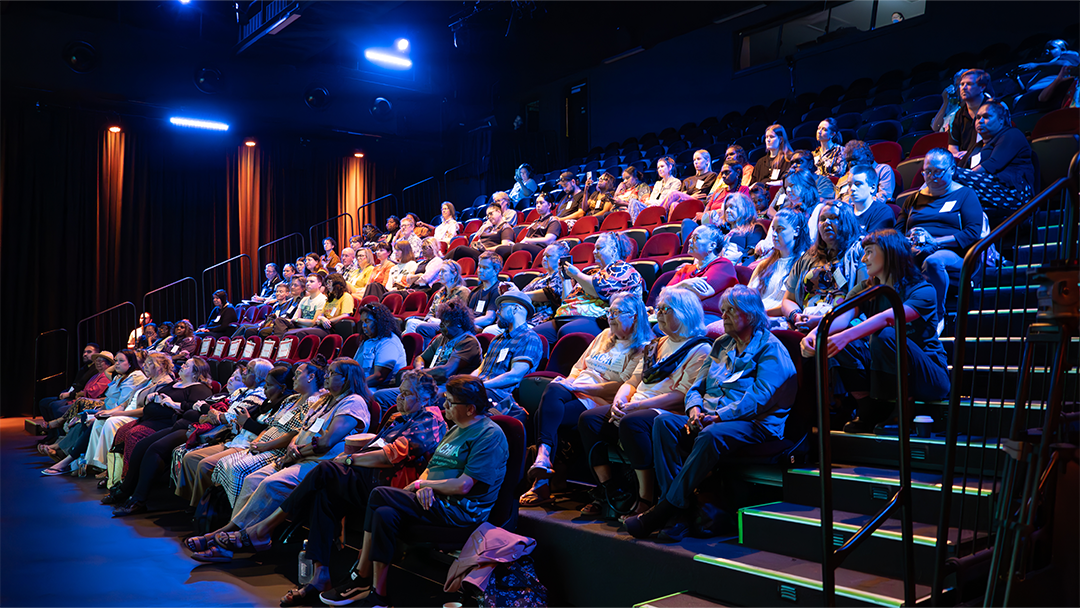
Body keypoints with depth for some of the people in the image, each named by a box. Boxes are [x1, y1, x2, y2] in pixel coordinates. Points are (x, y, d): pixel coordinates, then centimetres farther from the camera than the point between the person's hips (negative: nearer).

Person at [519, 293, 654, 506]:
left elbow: (623, 386, -10)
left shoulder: (643, 348, 1)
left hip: (599, 401, -6)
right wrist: (570, 381, 3)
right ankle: (543, 456, -38)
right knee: (553, 389, -31)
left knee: (544, 416, -28)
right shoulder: (606, 335, 25)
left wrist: (579, 387, -14)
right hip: (576, 390, 6)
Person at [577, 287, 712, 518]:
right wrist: (620, 400, -3)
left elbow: (682, 395, -14)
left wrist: (637, 405, -18)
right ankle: (608, 489, -7)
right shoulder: (656, 345, 23)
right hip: (633, 409, 8)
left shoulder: (699, 350, -3)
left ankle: (646, 499, -28)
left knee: (631, 423, -36)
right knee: (588, 418, -13)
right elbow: (633, 381, 21)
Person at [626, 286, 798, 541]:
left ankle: (662, 511, -32)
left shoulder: (770, 348, -1)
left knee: (711, 435, -39)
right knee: (664, 422, -21)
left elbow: (759, 398, -14)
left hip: (754, 424, -7)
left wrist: (718, 416, -21)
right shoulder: (721, 345, 22)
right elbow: (698, 385, 20)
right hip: (710, 418, 7)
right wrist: (694, 408, -3)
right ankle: (677, 512, -29)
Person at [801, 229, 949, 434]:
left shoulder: (922, 291, -13)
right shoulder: (866, 289, 6)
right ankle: (868, 411, -15)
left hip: (930, 378, -5)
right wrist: (815, 333, -36)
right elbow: (843, 316, -14)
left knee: (885, 335, -34)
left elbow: (888, 317, -34)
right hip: (884, 372, 5)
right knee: (836, 340, -17)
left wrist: (846, 335, -49)